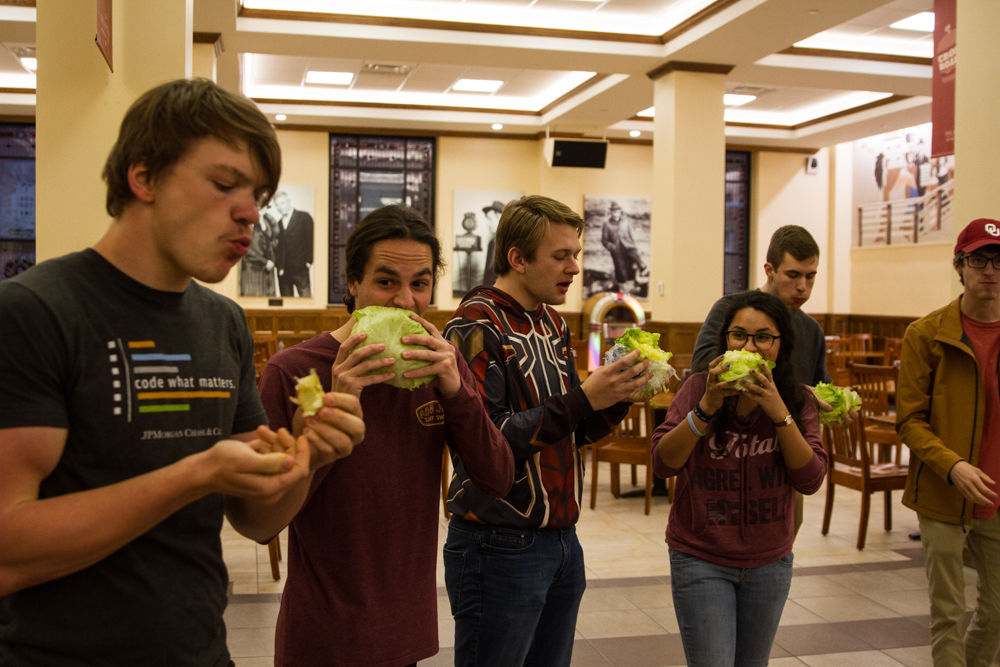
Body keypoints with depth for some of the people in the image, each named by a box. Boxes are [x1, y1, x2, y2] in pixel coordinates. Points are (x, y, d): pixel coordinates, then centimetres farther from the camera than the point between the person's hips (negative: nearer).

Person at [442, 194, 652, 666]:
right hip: (501, 549, -8)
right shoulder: (476, 327, -15)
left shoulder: (552, 324, 10)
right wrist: (582, 399, -24)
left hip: (561, 539, 8)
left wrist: (616, 399, -5)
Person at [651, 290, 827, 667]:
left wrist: (779, 413, -25)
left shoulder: (797, 403, -4)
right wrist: (707, 406, -27)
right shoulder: (698, 389, -9)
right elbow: (663, 464, -17)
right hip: (701, 559, -3)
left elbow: (811, 480, -15)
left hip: (769, 562, 3)